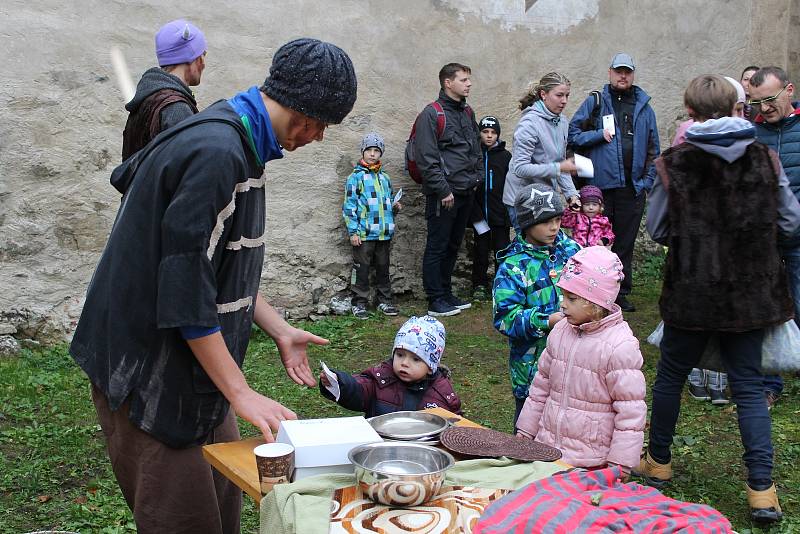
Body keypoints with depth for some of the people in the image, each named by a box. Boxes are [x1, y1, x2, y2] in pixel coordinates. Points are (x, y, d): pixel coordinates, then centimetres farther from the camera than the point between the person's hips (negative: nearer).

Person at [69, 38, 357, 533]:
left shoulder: (237, 143, 8)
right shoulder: (216, 154, -24)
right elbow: (186, 289, -26)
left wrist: (280, 329, 14)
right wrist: (241, 393, -22)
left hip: (193, 362, 10)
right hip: (153, 372, -10)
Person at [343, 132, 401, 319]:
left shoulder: (385, 177, 14)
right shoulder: (356, 176, -2)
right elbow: (349, 206, -6)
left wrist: (395, 206, 5)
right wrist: (353, 232, -11)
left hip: (384, 233, 5)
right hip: (363, 233, -5)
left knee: (383, 267, 13)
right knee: (361, 268, 0)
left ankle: (385, 300, 22)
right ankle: (359, 303, 7)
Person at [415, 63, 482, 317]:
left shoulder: (467, 112, 15)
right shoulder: (432, 114, -10)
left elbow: (476, 149, 24)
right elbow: (426, 158, -15)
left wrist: (476, 178, 12)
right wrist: (443, 190, -17)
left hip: (466, 192, 8)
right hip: (443, 194, -8)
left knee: (453, 246, 14)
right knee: (437, 247, -1)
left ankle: (446, 294, 24)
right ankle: (436, 300, 4)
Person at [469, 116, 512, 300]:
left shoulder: (505, 156, 4)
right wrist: (475, 212, -7)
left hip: (500, 213, 0)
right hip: (480, 213, 0)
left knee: (502, 250, 3)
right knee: (481, 250, 8)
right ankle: (480, 285, 17)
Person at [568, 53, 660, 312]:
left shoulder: (644, 107, 12)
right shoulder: (595, 102, 4)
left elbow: (653, 149, 13)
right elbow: (573, 133, 0)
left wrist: (648, 181, 5)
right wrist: (600, 134, -12)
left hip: (633, 188, 3)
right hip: (600, 186, -3)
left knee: (625, 242, 10)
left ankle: (621, 293, 19)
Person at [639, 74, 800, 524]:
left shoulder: (674, 165, -9)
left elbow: (658, 231, -1)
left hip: (692, 292, -2)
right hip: (751, 292, 2)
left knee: (671, 376, 16)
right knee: (749, 386, 9)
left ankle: (658, 463, 31)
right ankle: (763, 491, 6)